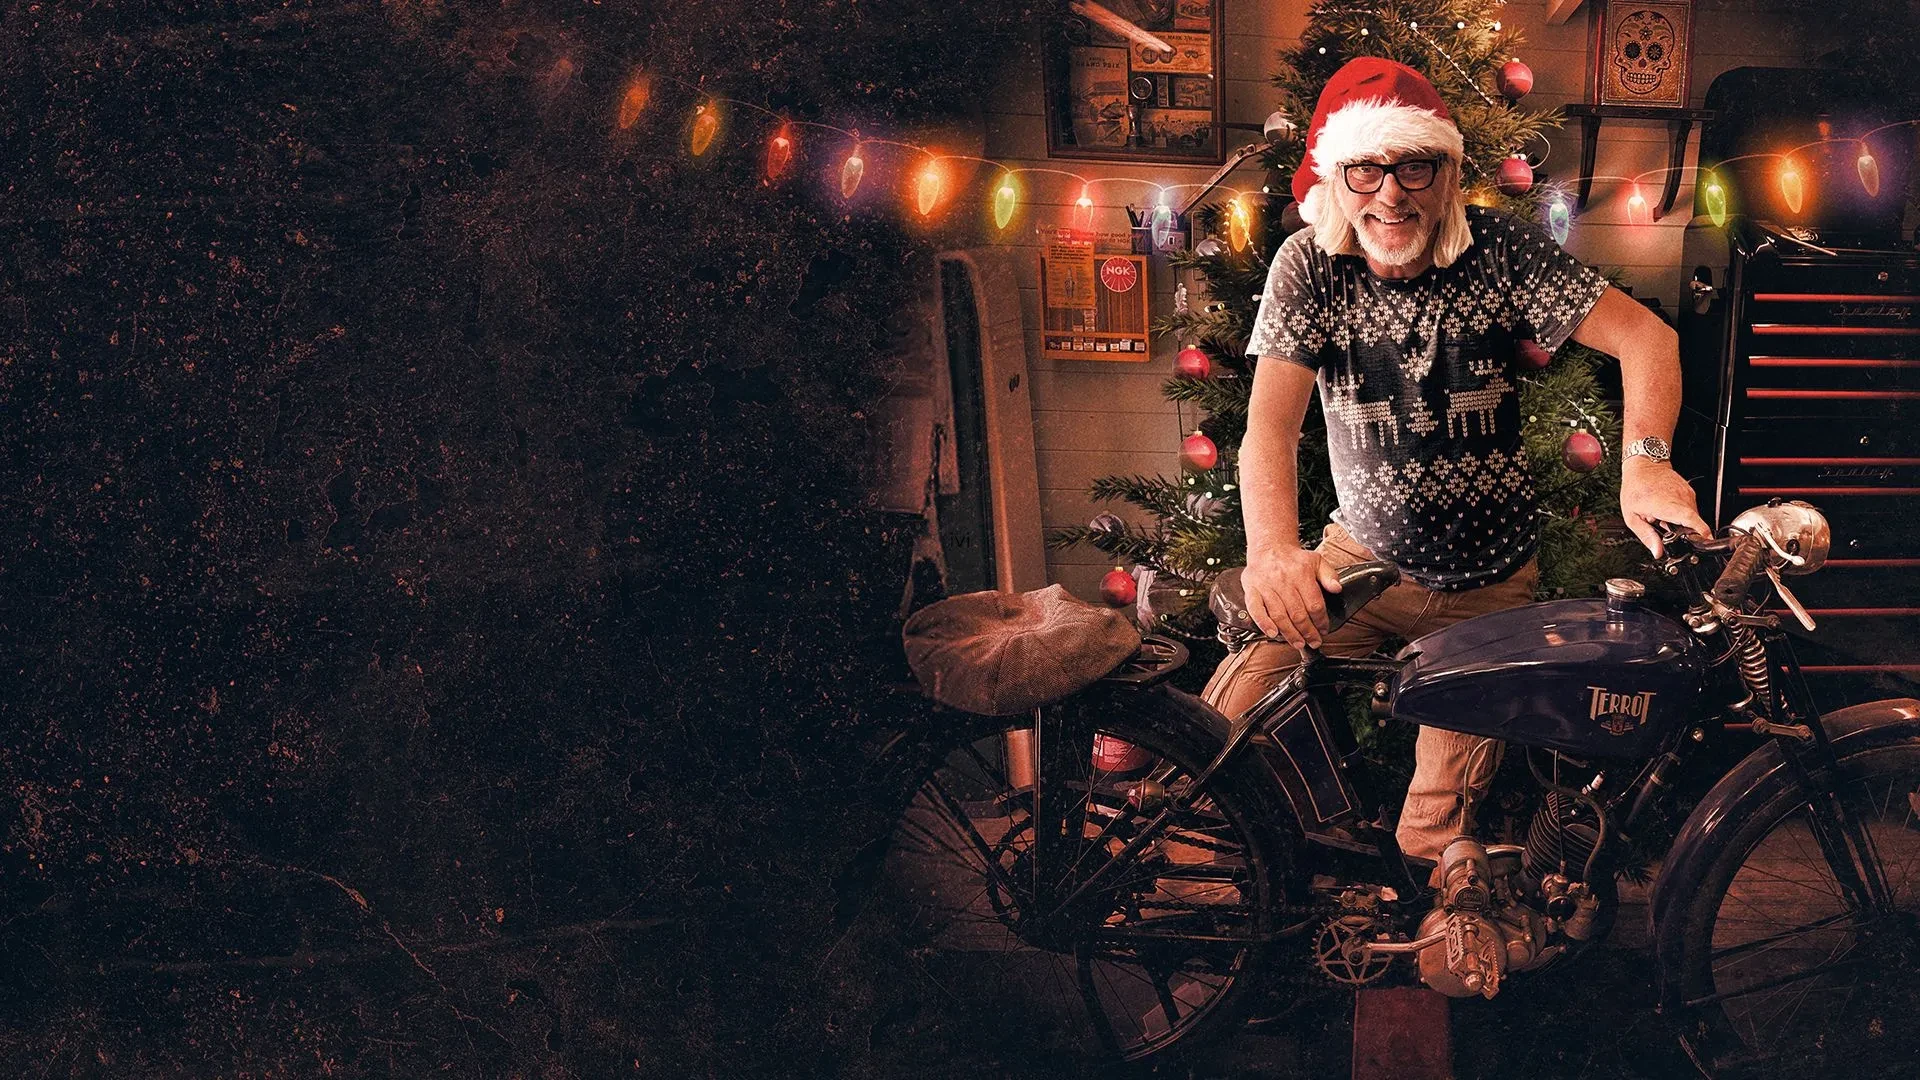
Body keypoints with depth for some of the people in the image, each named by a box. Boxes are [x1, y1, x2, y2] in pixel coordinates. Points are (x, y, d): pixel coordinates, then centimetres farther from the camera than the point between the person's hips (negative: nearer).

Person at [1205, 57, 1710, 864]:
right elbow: (1271, 421, -24)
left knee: (1433, 837, -8)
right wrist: (1274, 549, -44)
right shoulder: (1308, 267, -13)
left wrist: (1644, 458, -36)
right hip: (1364, 558, 1)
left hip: (1487, 585, -1)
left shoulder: (1499, 251, -13)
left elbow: (1646, 335, -15)